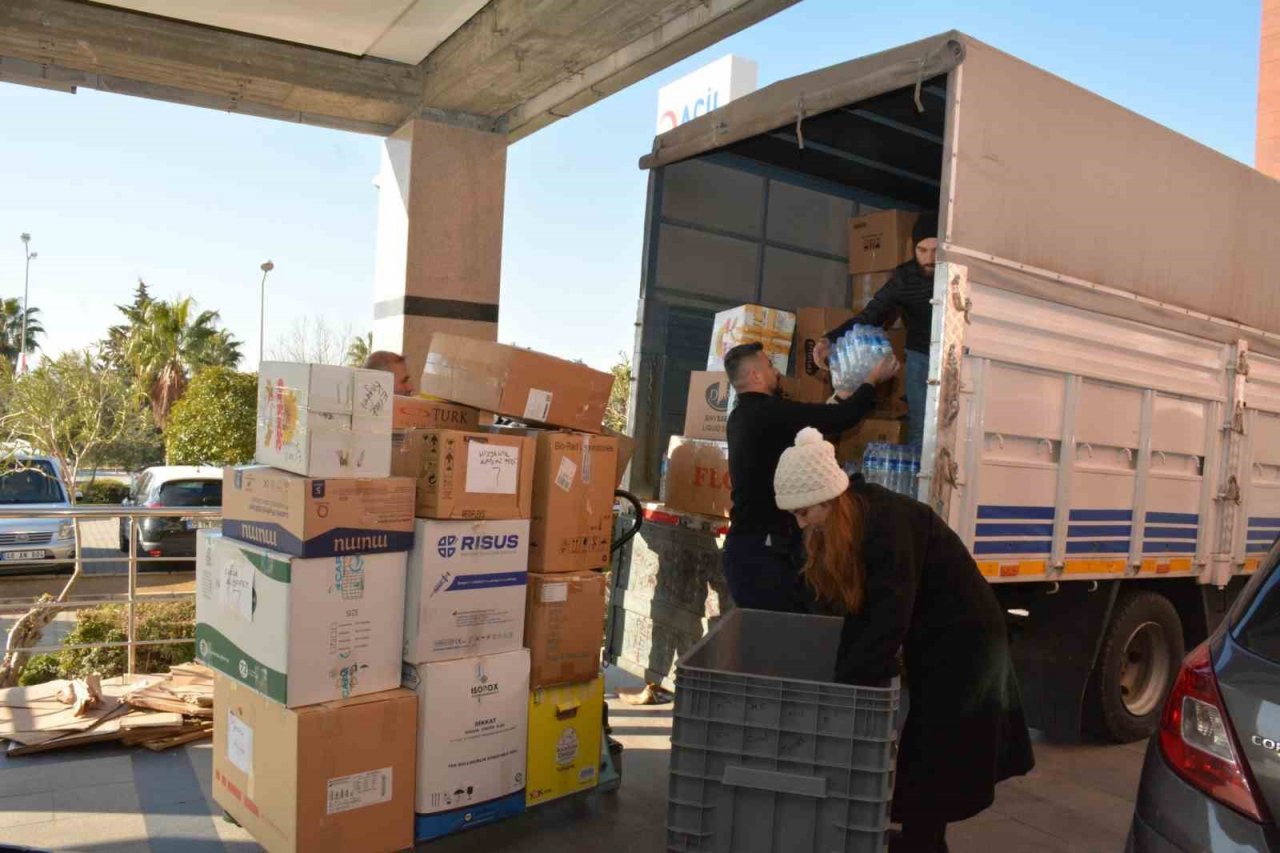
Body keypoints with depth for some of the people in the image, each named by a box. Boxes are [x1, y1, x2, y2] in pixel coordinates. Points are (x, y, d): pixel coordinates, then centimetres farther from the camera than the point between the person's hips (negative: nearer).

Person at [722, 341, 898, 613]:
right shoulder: (769, 413, -15)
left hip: (749, 545, 10)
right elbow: (842, 418, -11)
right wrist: (873, 380, 5)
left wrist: (841, 399, 34)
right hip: (763, 549, -10)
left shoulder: (743, 416, 14)